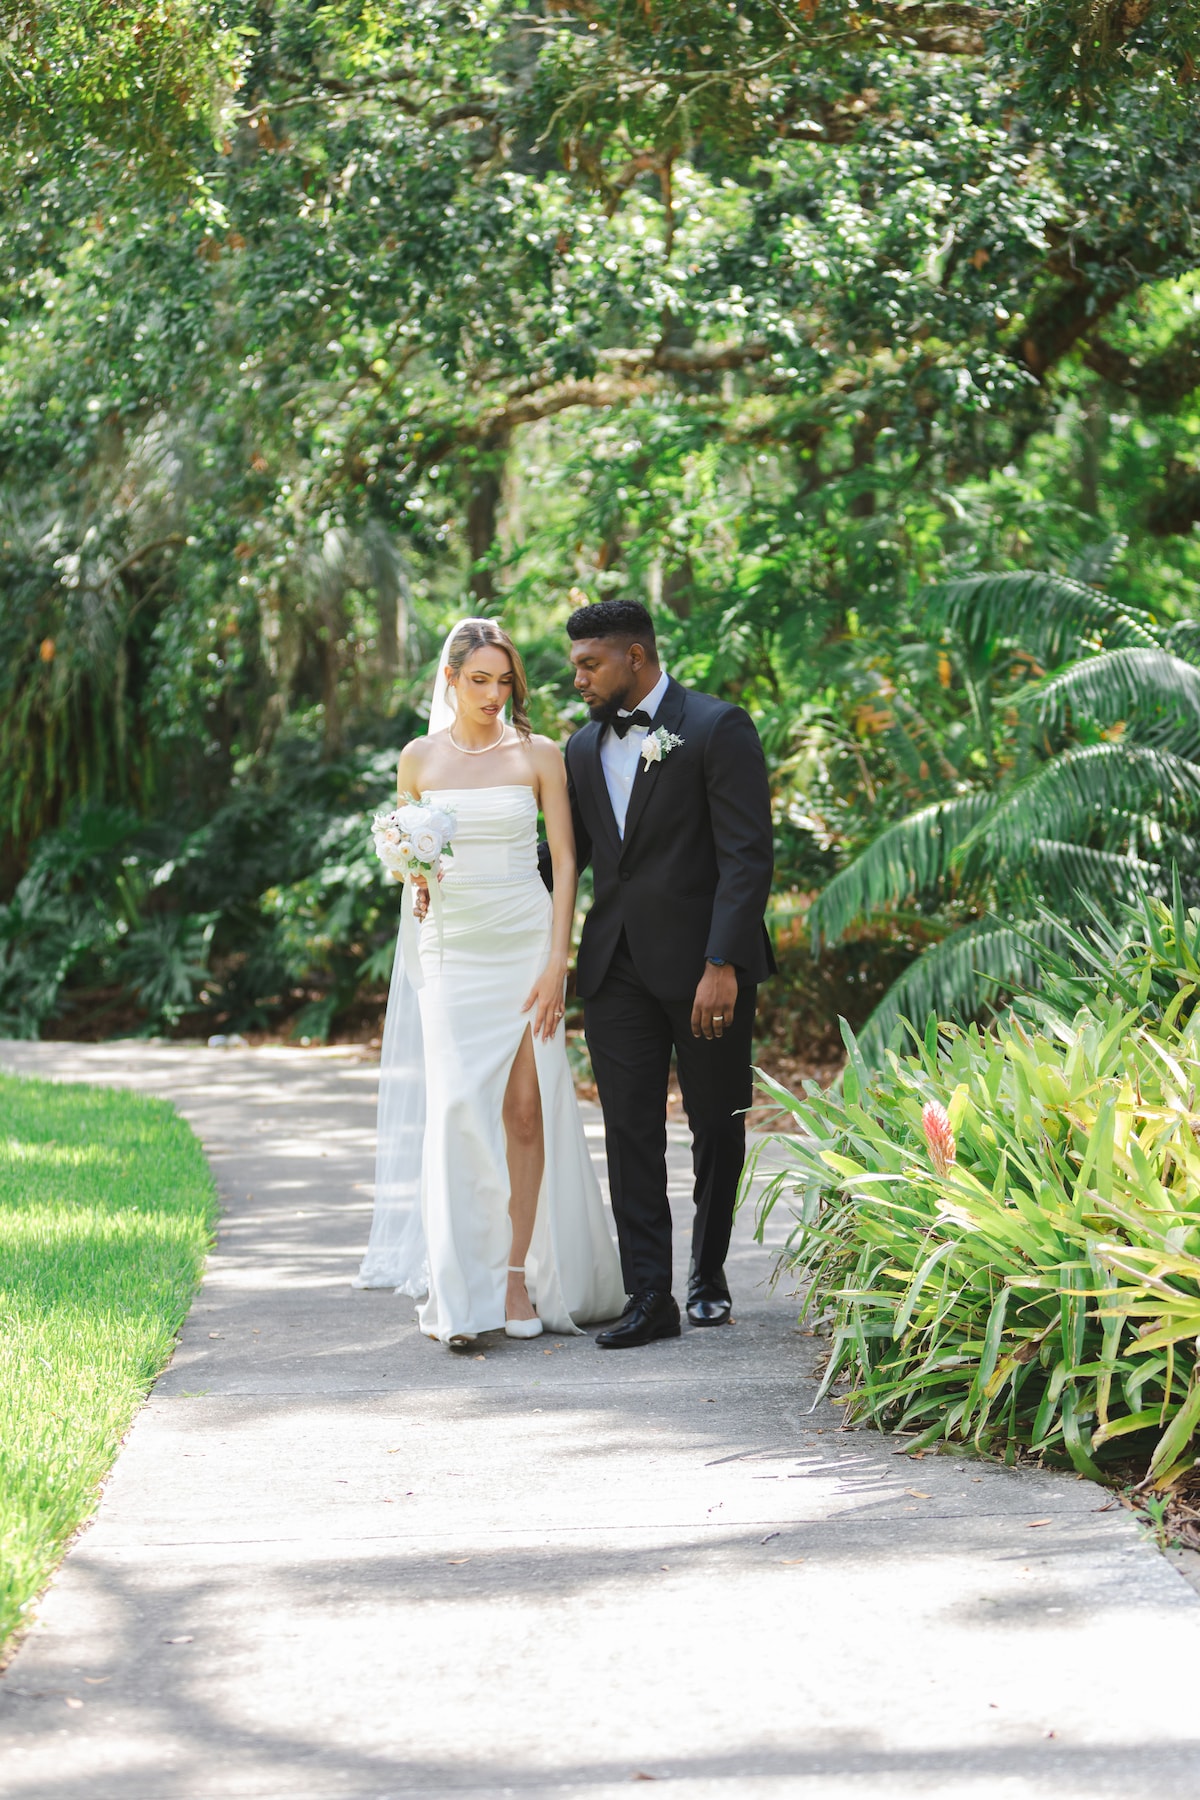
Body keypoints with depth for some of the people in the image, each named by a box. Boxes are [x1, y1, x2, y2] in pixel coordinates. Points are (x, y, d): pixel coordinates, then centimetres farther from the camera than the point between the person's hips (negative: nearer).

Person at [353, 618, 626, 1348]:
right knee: (456, 1109, -10)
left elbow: (565, 861, 0)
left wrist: (557, 963, -8)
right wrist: (415, 875, -7)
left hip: (526, 946, 0)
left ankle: (519, 1275, 7)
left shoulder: (539, 755, 2)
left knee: (528, 1111, -3)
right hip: (450, 951, 0)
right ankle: (454, 1292, -10)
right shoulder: (420, 759, 6)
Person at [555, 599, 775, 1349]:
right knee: (631, 1132, -2)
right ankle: (650, 1299, -1)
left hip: (703, 964, -5)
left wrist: (722, 965, -21)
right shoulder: (585, 747, 12)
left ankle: (710, 1272, 27)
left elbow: (747, 856, -14)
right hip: (617, 968, 5)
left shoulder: (717, 728, -8)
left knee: (718, 1127, 8)